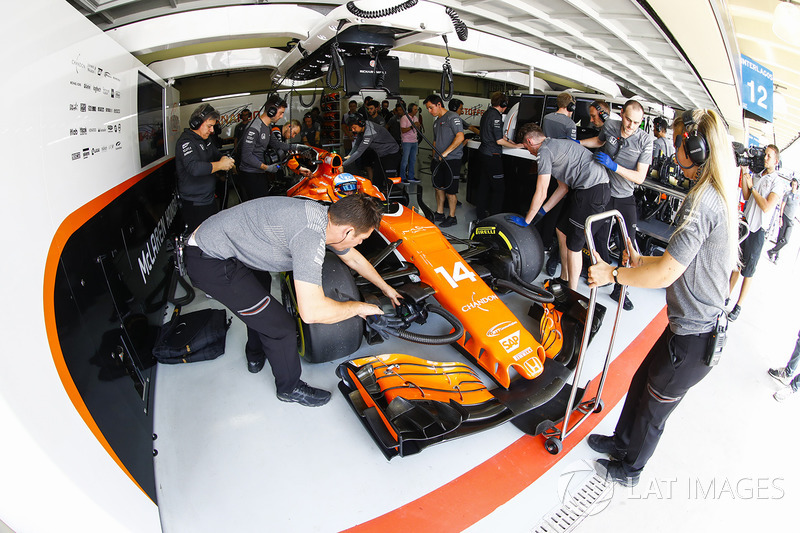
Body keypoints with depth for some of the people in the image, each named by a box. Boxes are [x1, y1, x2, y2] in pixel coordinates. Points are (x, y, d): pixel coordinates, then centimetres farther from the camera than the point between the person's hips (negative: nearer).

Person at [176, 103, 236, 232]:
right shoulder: (186, 141, -18)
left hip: (209, 198, 9)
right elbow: (194, 168, -34)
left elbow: (216, 154, 25)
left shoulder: (205, 139, 11)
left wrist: (224, 159, 0)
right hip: (195, 205, -9)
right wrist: (221, 165, -26)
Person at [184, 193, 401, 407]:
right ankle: (290, 388, 23)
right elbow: (311, 312, -34)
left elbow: (353, 258, 18)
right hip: (210, 263, -10)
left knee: (259, 301, 33)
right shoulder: (311, 235, -32)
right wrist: (358, 307, -17)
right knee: (281, 327, -4)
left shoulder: (327, 217, -2)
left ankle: (255, 356, 57)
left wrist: (386, 288, 28)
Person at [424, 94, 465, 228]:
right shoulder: (436, 121, 19)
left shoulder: (452, 117, -10)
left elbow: (460, 137, -21)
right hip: (439, 160, 9)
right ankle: (439, 214, 25)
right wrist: (434, 159, 16)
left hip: (452, 160, -8)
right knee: (439, 187, 13)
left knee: (450, 190, -3)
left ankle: (452, 217, 8)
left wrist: (445, 152, -22)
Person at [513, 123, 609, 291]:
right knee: (561, 229, 18)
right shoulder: (555, 145, 22)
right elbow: (563, 187, 23)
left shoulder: (544, 150, -8)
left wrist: (526, 220, 3)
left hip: (593, 190, -10)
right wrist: (541, 212, 23)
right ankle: (564, 279, 31)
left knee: (573, 244, -1)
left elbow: (541, 194, -8)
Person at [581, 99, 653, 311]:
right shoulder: (609, 125, -6)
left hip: (626, 198, -1)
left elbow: (640, 177, -16)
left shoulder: (645, 140, -13)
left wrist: (614, 166, -27)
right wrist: (578, 143, 8)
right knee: (601, 238, 4)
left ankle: (619, 290, 10)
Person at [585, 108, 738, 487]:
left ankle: (629, 469, 37)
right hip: (699, 324, 9)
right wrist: (643, 262, 17)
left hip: (693, 339, -9)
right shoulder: (720, 197, 7)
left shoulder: (702, 201, -25)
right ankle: (622, 441, 46)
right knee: (641, 382, 23)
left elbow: (665, 274, -27)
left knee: (654, 407, 13)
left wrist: (613, 274, -16)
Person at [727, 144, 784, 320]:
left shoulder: (778, 182, -8)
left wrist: (752, 187, -11)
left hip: (757, 230, -5)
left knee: (748, 271, 3)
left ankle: (738, 306, 11)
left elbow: (767, 207, -16)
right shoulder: (756, 176, 8)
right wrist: (745, 174, -3)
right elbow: (746, 198, 3)